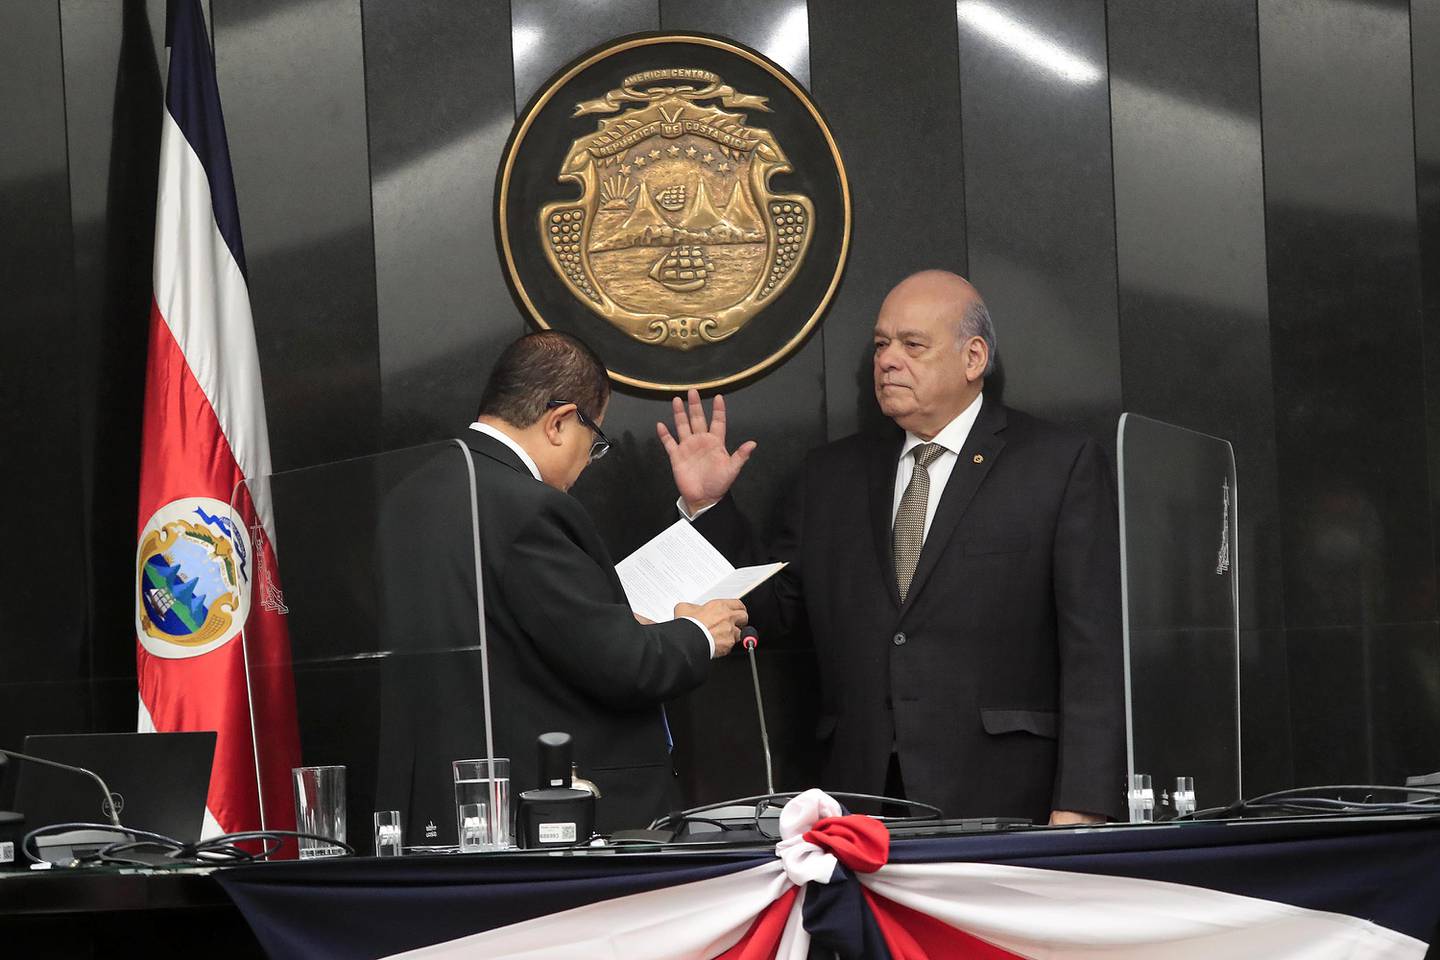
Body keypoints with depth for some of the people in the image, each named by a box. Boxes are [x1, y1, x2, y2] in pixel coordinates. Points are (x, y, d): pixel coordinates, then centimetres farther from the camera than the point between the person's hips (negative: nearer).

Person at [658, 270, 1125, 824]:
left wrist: (1080, 808, -11)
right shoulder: (832, 476, 17)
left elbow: (1094, 652, -3)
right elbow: (773, 610, 18)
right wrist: (707, 506, 6)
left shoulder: (1064, 466, 3)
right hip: (862, 796, 4)